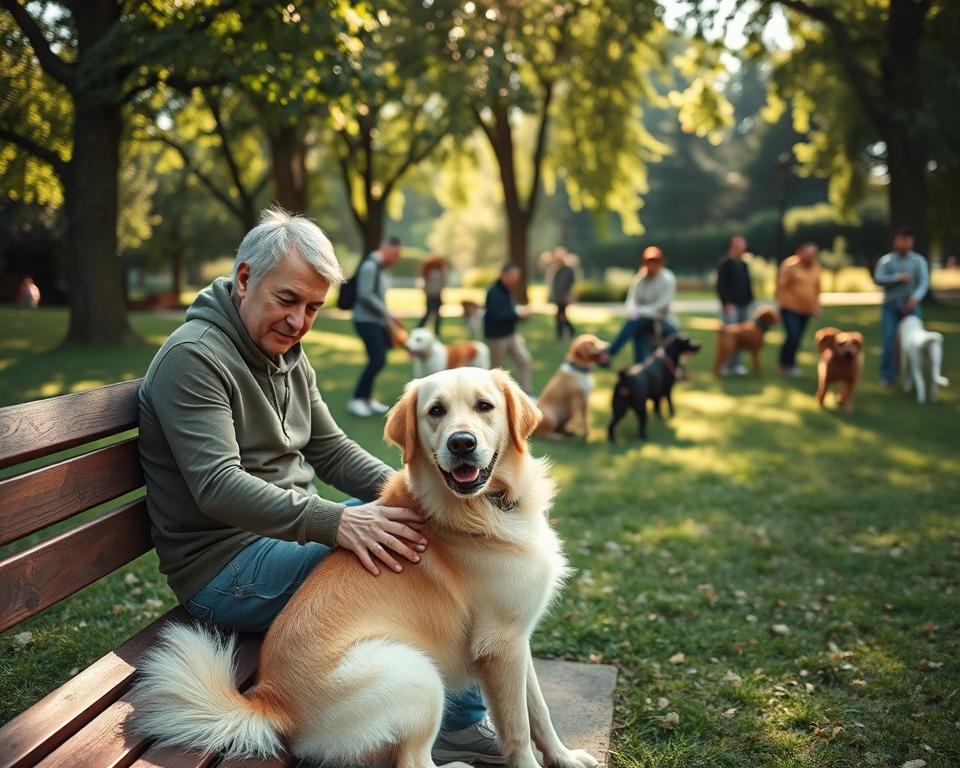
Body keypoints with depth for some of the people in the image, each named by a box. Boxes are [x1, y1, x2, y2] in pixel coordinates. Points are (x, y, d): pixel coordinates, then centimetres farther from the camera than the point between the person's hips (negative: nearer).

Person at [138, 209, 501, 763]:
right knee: (415, 557, -23)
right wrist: (334, 522, -37)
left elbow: (332, 450, 12)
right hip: (225, 566, -9)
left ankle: (464, 719, 10)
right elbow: (218, 486, -27)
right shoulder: (194, 357, -17)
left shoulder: (289, 355, 12)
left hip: (291, 528, 10)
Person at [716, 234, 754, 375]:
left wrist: (749, 300, 11)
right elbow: (720, 285, -13)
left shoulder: (743, 264, 16)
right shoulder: (725, 263, -8)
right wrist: (727, 303, -18)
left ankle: (735, 364, 14)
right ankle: (727, 365, -2)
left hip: (744, 305, 8)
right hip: (730, 305, -7)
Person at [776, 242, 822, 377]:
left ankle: (790, 364, 21)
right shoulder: (790, 265, -11)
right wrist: (781, 303, -14)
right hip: (790, 308, -6)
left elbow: (817, 288, 15)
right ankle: (785, 364, 2)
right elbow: (781, 285, -10)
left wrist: (816, 305, 11)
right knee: (793, 336, -15)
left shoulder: (815, 268, 7)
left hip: (806, 310, 6)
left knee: (798, 338, 8)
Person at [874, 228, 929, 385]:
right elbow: (878, 278, -7)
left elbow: (924, 281, -9)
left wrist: (916, 297, -26)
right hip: (891, 307, -1)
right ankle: (887, 375, -1)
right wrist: (898, 278, -18)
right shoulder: (886, 260, 3)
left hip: (911, 306, 1)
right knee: (889, 340, -7)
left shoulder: (919, 260, 3)